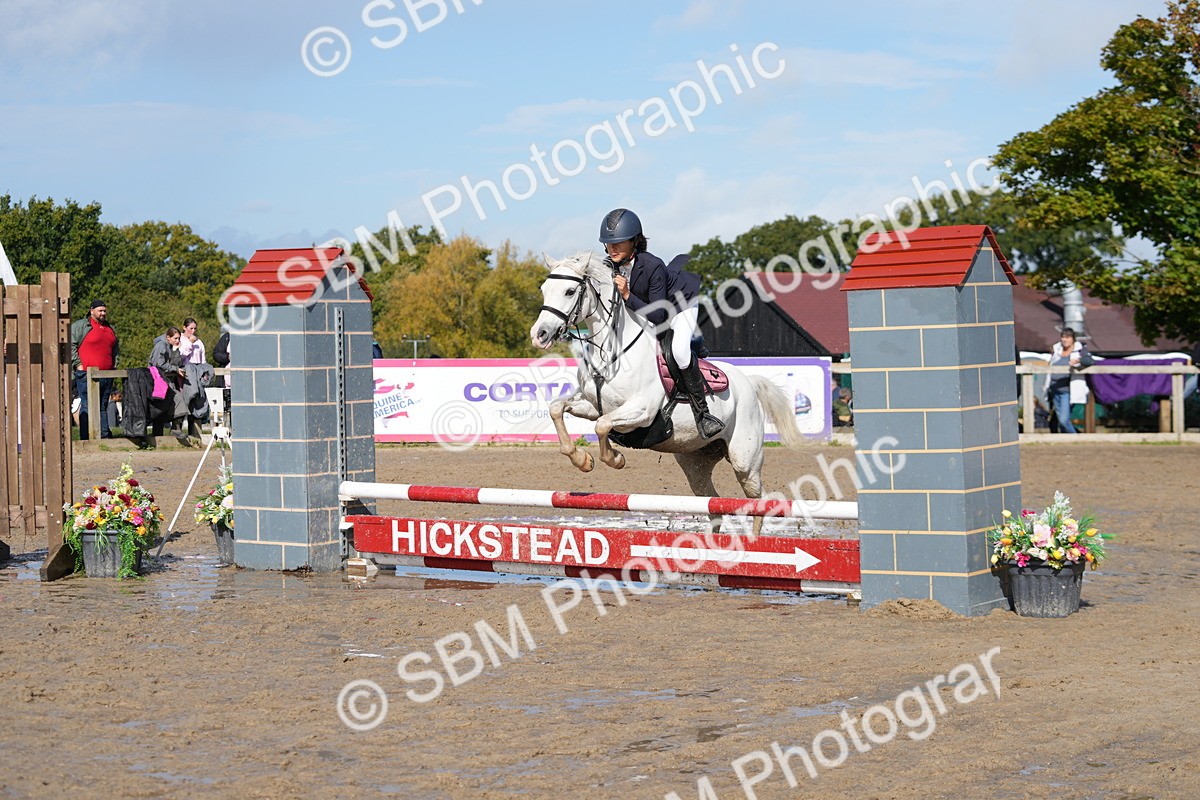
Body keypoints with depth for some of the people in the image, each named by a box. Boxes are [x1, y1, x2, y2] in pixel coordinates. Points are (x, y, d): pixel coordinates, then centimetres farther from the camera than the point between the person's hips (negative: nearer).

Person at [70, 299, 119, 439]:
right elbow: (71, 345, -7)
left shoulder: (110, 328, 19)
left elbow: (116, 347, 32)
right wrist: (78, 364, -11)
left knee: (103, 406, 10)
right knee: (87, 407, -7)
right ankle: (85, 438, -8)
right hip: (87, 374, -6)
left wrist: (114, 363, 19)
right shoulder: (80, 326, -2)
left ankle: (105, 435, 13)